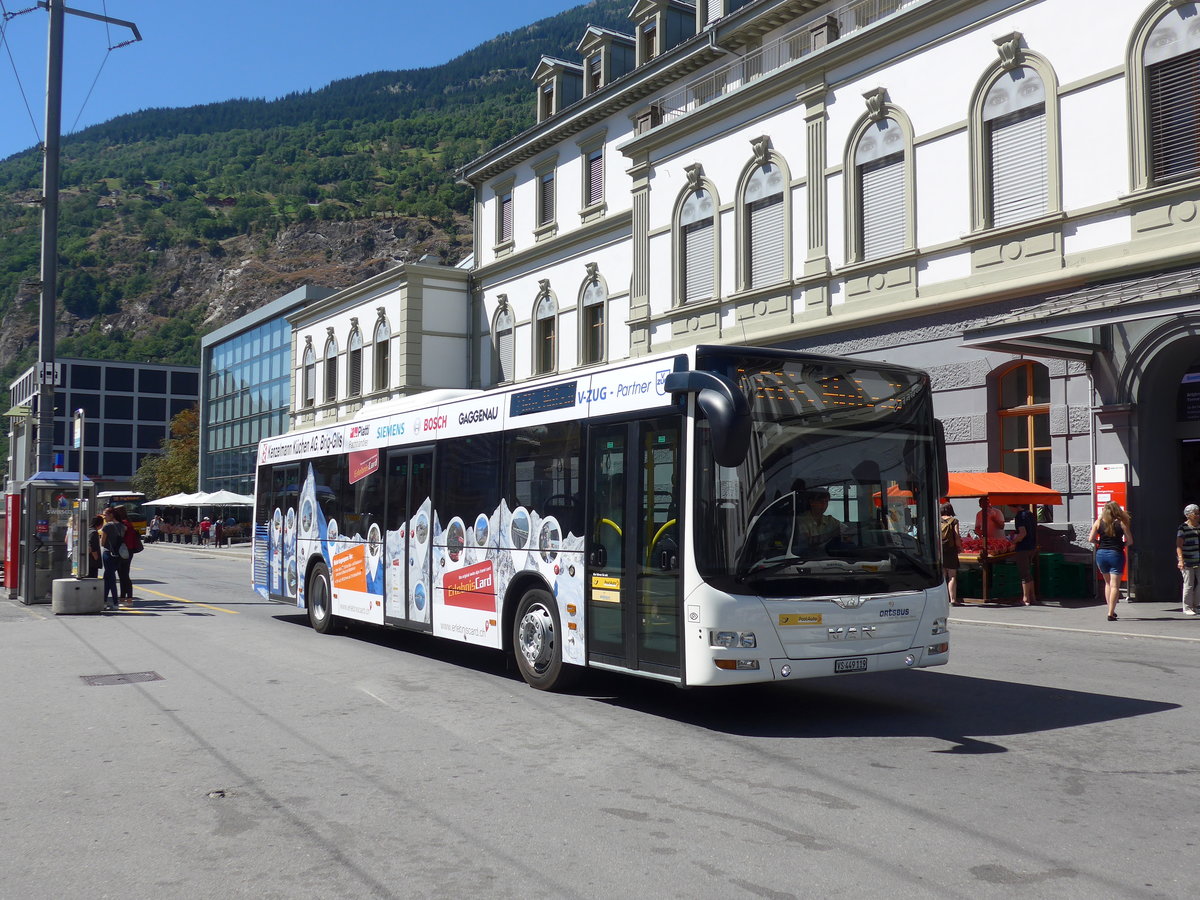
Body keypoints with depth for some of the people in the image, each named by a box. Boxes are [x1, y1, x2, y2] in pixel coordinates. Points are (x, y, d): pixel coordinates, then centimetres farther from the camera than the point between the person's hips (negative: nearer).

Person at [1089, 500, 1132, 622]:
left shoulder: (1098, 522, -1)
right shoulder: (1121, 523, -6)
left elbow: (1091, 539, -2)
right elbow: (1130, 541, -4)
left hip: (1101, 554, 3)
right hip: (1116, 554, -3)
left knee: (1108, 583, 19)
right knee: (1115, 585, -1)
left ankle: (1111, 610, 21)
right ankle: (1111, 613, -8)